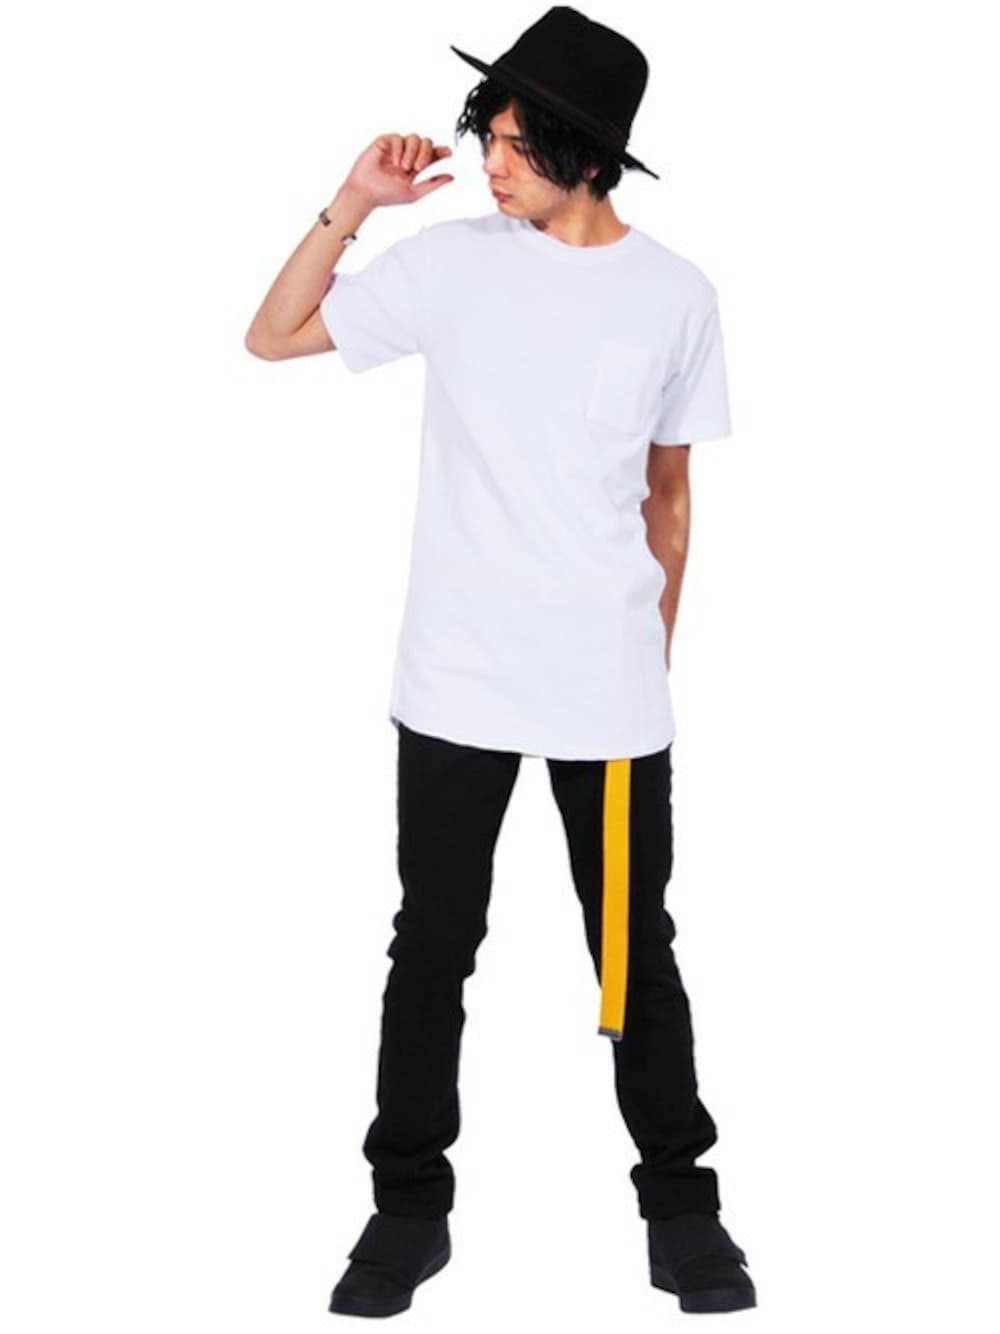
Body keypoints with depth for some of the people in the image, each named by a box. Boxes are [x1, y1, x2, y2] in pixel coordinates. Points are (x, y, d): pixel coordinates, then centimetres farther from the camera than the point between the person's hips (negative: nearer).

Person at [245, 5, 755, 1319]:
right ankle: (410, 1202, 22)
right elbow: (273, 337, 3)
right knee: (433, 944, 7)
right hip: (456, 678, 0)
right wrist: (352, 205, -7)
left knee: (637, 949, 9)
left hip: (609, 690, 0)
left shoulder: (677, 296, 0)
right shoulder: (454, 258, -1)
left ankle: (680, 1199, 25)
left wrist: (656, 649, 11)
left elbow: (668, 493, 8)